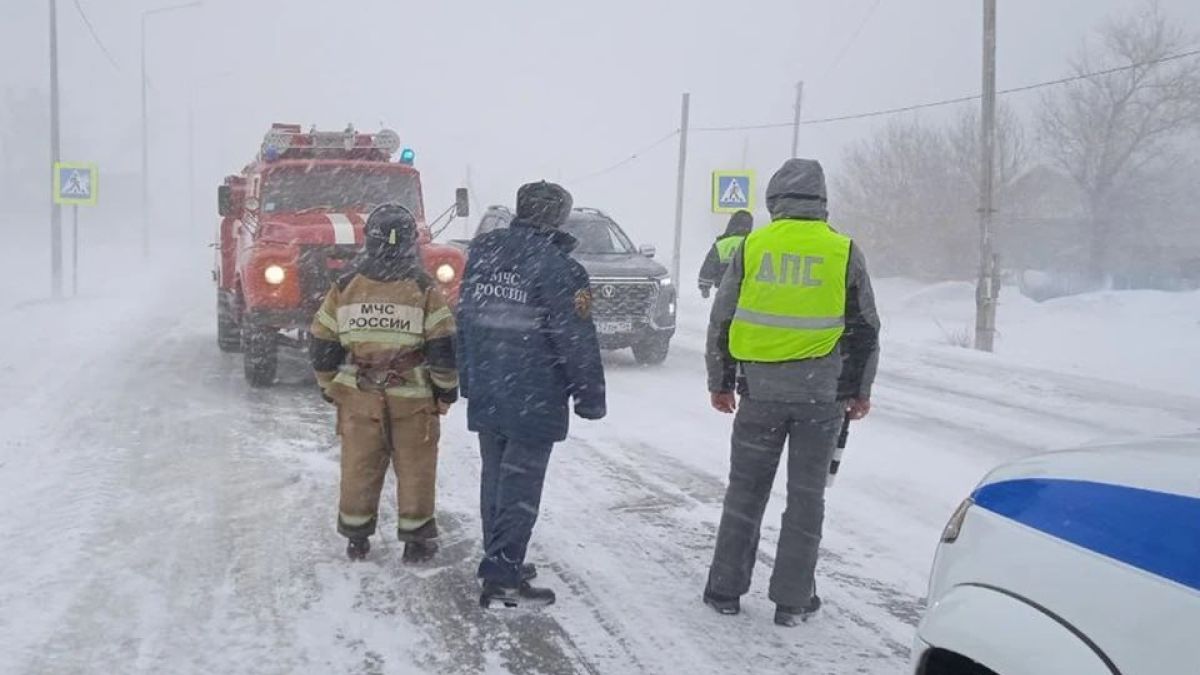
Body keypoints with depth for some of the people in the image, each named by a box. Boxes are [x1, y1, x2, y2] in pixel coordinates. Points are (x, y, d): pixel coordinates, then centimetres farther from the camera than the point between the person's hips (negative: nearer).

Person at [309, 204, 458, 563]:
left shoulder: (344, 288, -3)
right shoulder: (425, 291, -11)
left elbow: (322, 346, 3)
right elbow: (444, 349, -11)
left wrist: (330, 386, 16)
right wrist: (446, 392, 3)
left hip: (358, 398, 3)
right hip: (413, 400, -2)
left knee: (358, 467, 15)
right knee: (415, 470, 10)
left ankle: (356, 537, 24)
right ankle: (417, 540, 17)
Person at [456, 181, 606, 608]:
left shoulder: (481, 252, 8)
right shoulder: (555, 266, -15)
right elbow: (576, 339, -14)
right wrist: (590, 396, -6)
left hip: (485, 393, 7)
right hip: (533, 400, -7)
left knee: (494, 476, 17)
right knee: (520, 484, -2)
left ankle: (501, 561, 28)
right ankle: (502, 579, 0)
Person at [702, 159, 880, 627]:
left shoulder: (752, 246, 1)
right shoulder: (843, 252, 0)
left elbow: (721, 321, 4)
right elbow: (865, 329, 4)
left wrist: (720, 383, 14)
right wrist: (859, 392, 14)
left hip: (761, 389, 1)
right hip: (823, 393, 0)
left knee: (746, 489, 12)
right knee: (806, 495, 9)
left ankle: (726, 589, 17)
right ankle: (792, 600, 13)